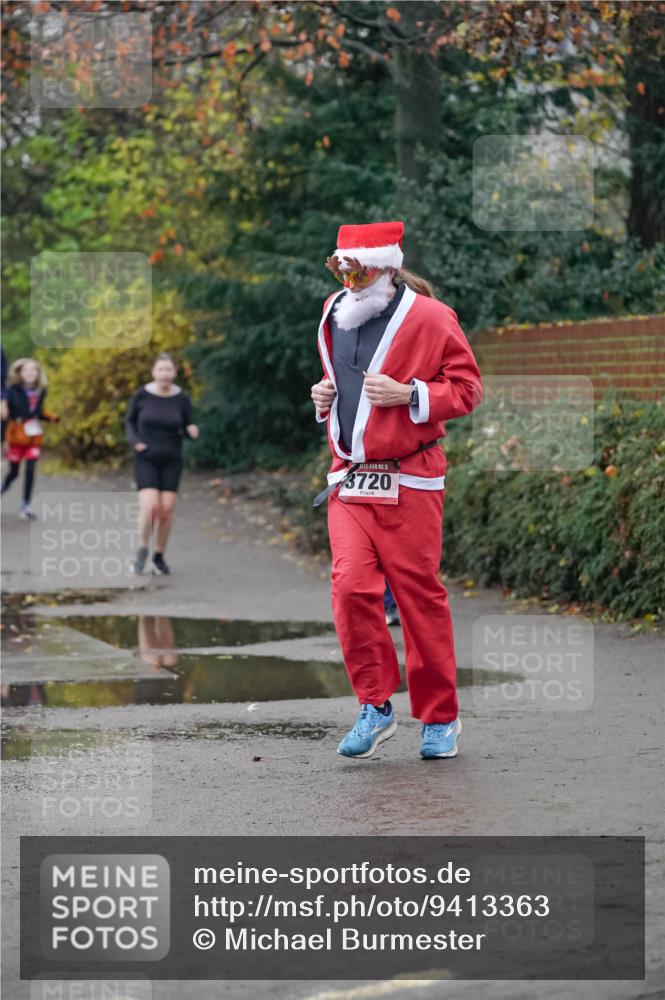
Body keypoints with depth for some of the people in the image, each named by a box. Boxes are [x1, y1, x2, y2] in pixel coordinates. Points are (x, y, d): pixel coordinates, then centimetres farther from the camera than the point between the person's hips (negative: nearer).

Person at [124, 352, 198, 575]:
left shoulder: (182, 399, -7)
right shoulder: (142, 395, -9)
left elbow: (187, 431, 3)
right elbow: (130, 421, 5)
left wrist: (192, 432, -21)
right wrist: (134, 441, -14)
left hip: (171, 460, 2)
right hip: (146, 459, -2)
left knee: (166, 509, -2)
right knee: (149, 507, -17)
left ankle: (159, 556, 19)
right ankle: (142, 551, 6)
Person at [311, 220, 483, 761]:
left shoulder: (429, 317, -6)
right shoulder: (335, 315, 12)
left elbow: (467, 386, -5)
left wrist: (408, 394, -18)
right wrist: (326, 394, 8)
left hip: (409, 481, -5)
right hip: (348, 478, 5)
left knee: (419, 593, -1)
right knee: (350, 586, -9)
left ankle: (440, 717, 12)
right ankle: (375, 706, 4)